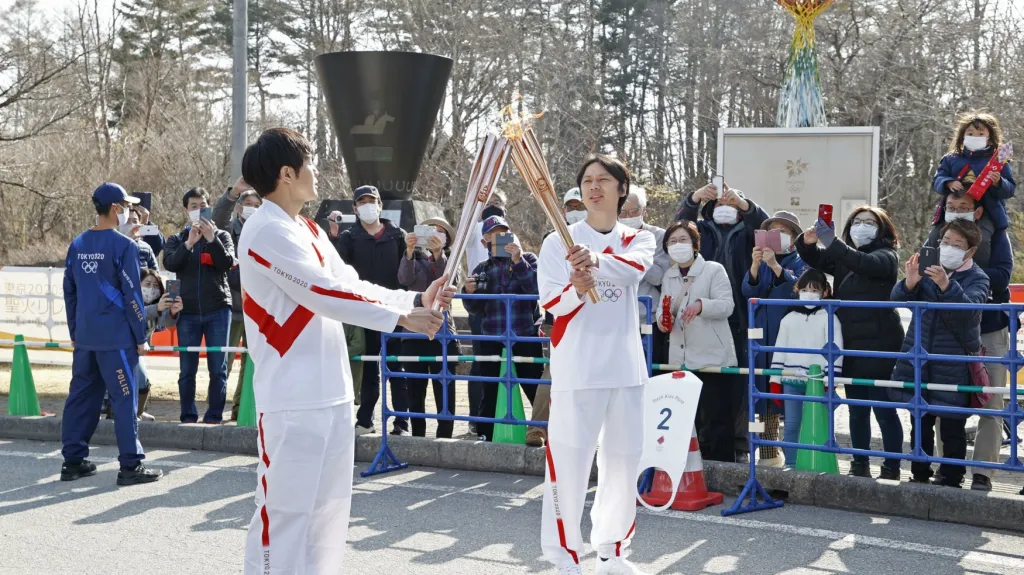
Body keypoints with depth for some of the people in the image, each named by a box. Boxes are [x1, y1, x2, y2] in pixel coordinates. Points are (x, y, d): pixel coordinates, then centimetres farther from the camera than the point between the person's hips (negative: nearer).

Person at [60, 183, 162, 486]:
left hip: (84, 336, 6)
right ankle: (131, 465, 0)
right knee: (124, 398, -2)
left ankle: (73, 461, 16)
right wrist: (140, 337, -5)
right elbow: (132, 295, -12)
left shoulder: (77, 245, 9)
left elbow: (69, 292, 14)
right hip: (116, 337, -6)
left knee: (81, 397, 11)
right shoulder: (124, 245, -11)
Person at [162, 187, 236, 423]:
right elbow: (170, 264, -8)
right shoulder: (177, 239, 11)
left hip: (218, 309, -1)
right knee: (187, 370, 2)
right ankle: (188, 417, 10)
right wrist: (189, 243, -21)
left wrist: (211, 238, -17)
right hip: (188, 311, 1)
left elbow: (228, 264, -7)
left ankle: (214, 416, 5)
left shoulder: (222, 236, 9)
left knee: (218, 368, -1)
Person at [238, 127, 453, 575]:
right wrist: (401, 317, -18)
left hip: (331, 393, 10)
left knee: (328, 506, 15)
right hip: (293, 399, -10)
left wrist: (416, 300, 2)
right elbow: (325, 293, -21)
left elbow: (351, 285, 14)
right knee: (285, 509, -5)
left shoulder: (309, 231, 16)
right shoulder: (268, 231, -14)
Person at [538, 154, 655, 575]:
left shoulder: (638, 239, 7)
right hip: (577, 368, -3)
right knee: (568, 460, -6)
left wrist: (595, 261, -39)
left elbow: (633, 269, -17)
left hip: (626, 366, 3)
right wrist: (577, 290, -31)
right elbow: (552, 303, -8)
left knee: (623, 460, 11)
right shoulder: (559, 242, 1)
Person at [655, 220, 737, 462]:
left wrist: (701, 305, -31)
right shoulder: (668, 275, 16)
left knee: (716, 421, -4)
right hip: (680, 359, 5)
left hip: (713, 358, -5)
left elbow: (727, 305, -12)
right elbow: (663, 306, 20)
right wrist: (662, 317, -4)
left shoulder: (714, 270, -2)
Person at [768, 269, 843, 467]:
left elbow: (835, 350, -6)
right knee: (791, 426, 7)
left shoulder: (829, 319, -1)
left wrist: (830, 381, -11)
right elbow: (779, 349, 13)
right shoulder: (789, 319, 11)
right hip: (791, 381, 4)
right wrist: (775, 380, 9)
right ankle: (790, 466, 15)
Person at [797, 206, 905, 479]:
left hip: (879, 346, -6)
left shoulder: (886, 256, -4)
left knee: (883, 410, -4)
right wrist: (807, 242, -13)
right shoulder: (843, 258, 16)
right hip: (851, 346, 7)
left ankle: (891, 468, 3)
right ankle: (860, 466, 19)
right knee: (857, 411, 11)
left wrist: (832, 242, -35)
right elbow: (816, 259, 10)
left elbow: (865, 263, -24)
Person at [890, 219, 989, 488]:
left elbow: (970, 309, -24)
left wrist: (946, 285, -40)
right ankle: (920, 475, 24)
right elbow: (898, 297, -3)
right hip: (919, 358, 4)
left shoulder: (977, 278, -6)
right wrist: (910, 283, -25)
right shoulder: (928, 267, 4)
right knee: (920, 423, 13)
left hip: (954, 363, -4)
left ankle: (951, 479, 12)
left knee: (952, 428, 1)